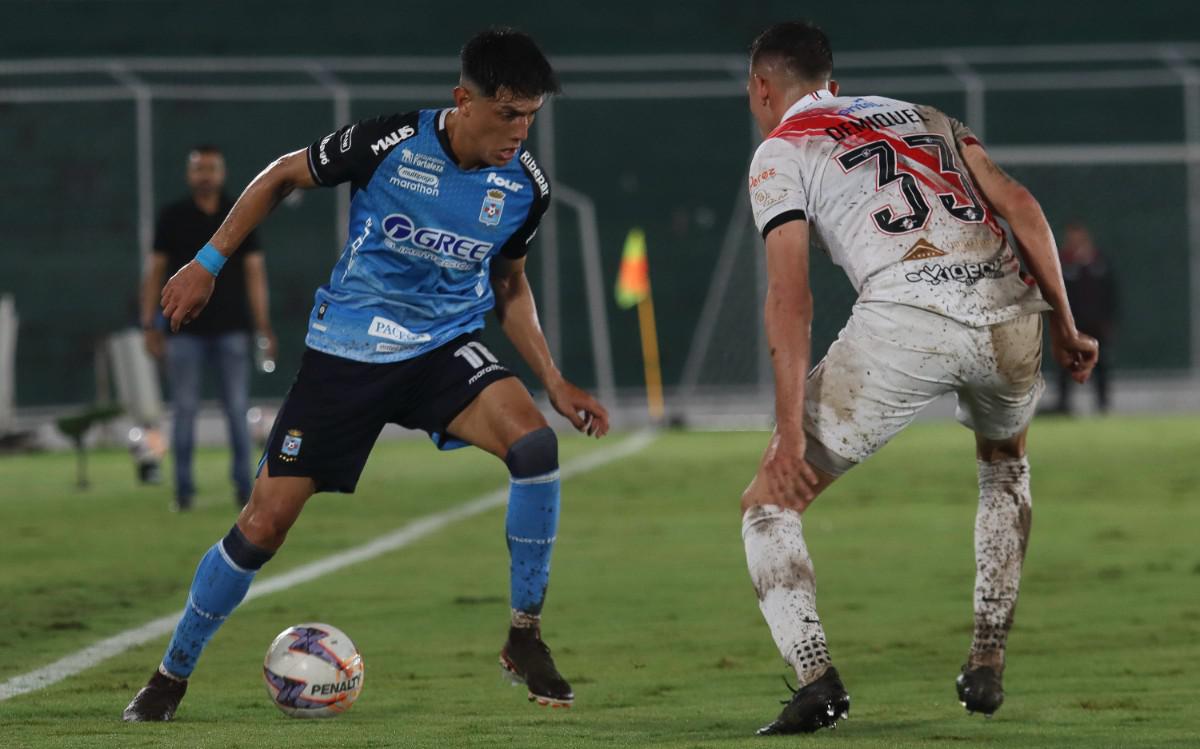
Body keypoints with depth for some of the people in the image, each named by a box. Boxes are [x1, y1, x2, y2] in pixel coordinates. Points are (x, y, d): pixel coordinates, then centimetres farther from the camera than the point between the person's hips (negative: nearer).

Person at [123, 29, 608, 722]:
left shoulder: (526, 185, -5)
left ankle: (526, 635, -13)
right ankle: (172, 676, 19)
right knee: (264, 523, -4)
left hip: (446, 346, 2)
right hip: (347, 348, -2)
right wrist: (208, 263, 1)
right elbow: (282, 176, 0)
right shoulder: (389, 143, -17)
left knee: (535, 440, -28)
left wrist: (555, 384, 4)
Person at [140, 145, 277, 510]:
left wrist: (263, 325, -3)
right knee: (184, 409, -1)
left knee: (238, 409, -2)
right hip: (185, 330, 0)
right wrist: (150, 324, -1)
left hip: (231, 329, 0)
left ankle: (243, 485, 3)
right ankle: (183, 489, 4)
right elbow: (155, 271, 6)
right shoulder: (173, 217, 6)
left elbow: (254, 271, 4)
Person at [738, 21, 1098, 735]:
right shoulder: (926, 117, 29)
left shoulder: (781, 152, 13)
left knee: (771, 502, 8)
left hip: (906, 319, -5)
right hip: (1007, 310, 5)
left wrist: (790, 434, -6)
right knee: (1005, 459, 37)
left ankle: (816, 676, -13)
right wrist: (1064, 327, 22)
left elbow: (791, 299, 0)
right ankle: (988, 666, 29)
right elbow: (1021, 207, 17)